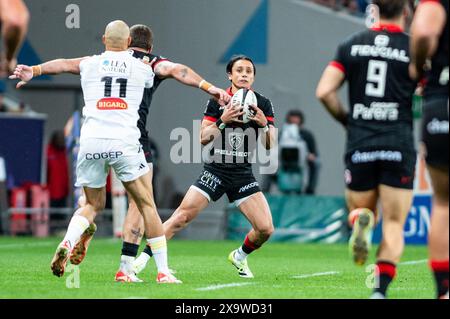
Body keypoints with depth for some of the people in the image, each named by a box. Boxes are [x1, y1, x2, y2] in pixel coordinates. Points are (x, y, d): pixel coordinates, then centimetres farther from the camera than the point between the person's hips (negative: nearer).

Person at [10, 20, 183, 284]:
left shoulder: (90, 64, 12)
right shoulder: (142, 68, 12)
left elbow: (64, 64, -4)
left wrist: (33, 71, -15)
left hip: (91, 142, 2)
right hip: (125, 141, -2)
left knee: (93, 205, 20)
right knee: (147, 205, 8)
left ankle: (68, 242, -9)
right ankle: (163, 272, 4)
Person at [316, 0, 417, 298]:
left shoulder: (352, 45, 6)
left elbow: (324, 91, -1)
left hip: (359, 146, 2)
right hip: (399, 145, -2)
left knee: (360, 210, 19)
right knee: (394, 226, 3)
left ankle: (360, 220, -18)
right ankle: (380, 290, -14)